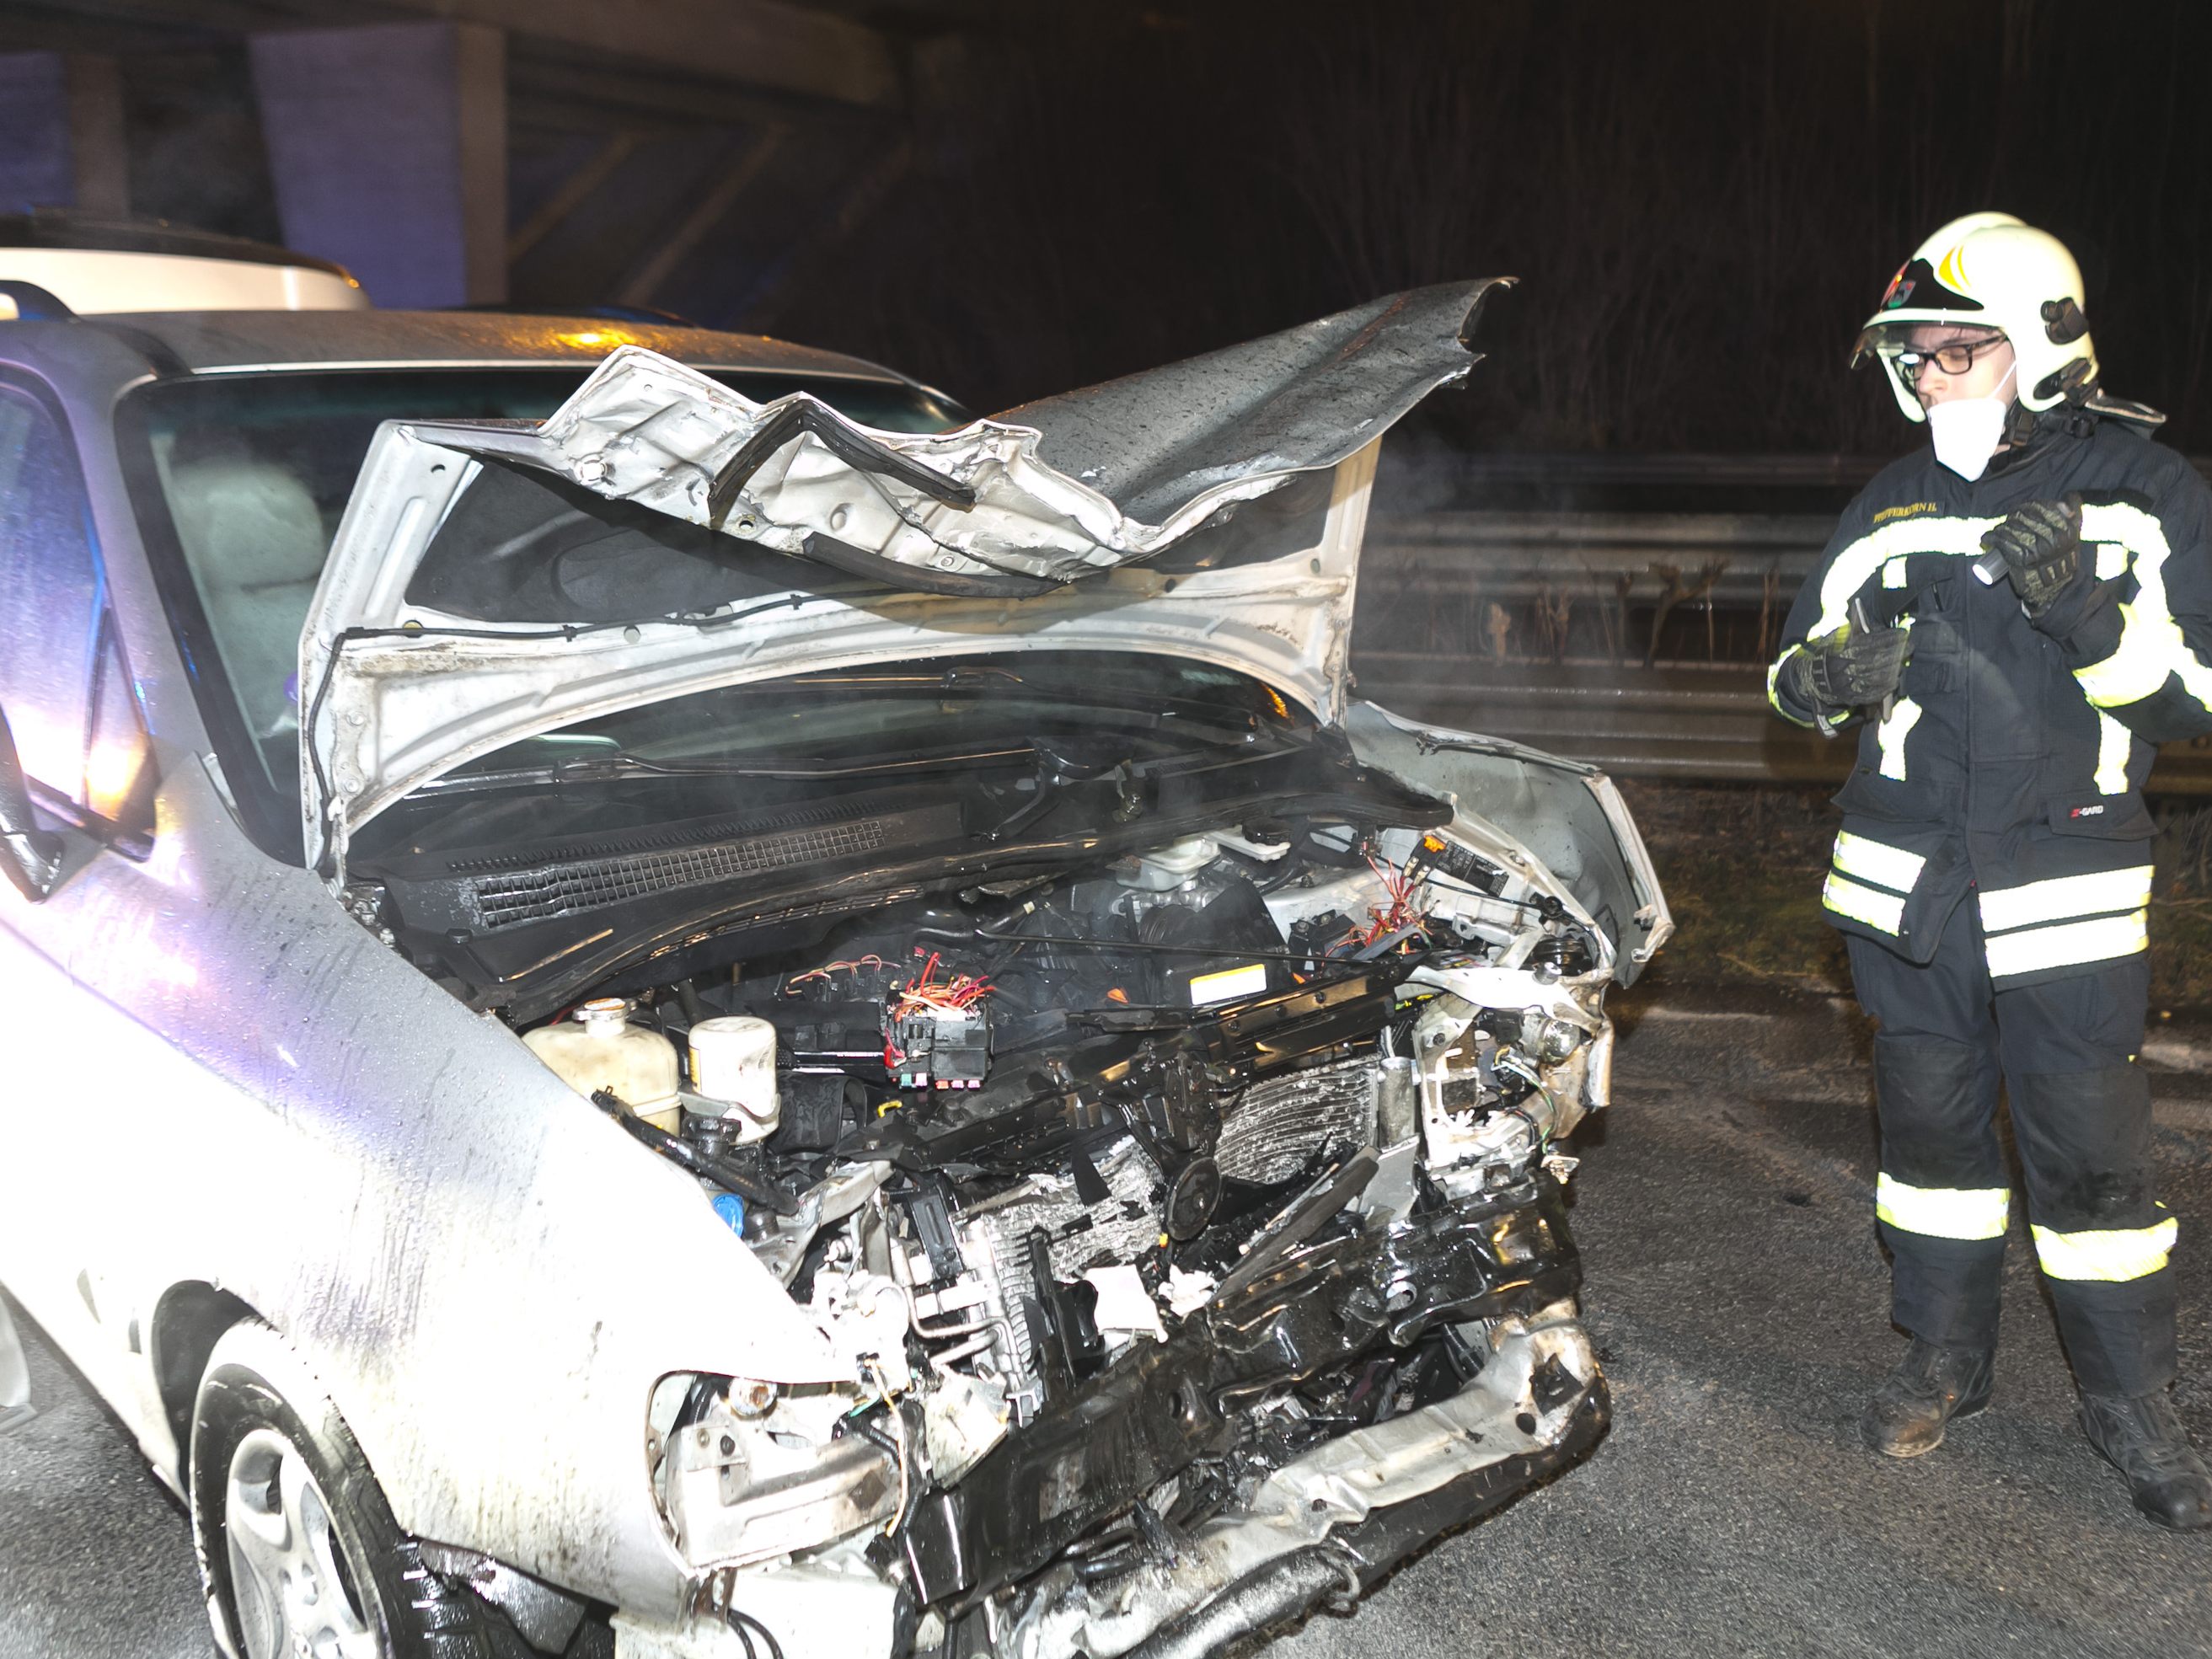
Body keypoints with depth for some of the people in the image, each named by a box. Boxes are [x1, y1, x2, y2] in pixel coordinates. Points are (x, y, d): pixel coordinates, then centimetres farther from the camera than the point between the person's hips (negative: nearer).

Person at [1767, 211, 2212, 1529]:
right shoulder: (1894, 507, 8)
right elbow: (1805, 668, 11)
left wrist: (2085, 610, -24)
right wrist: (1832, 676, -13)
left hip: (2068, 889, -3)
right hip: (1909, 877, 3)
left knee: (2092, 1148, 0)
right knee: (1931, 1124, 12)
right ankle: (1945, 1358, 29)